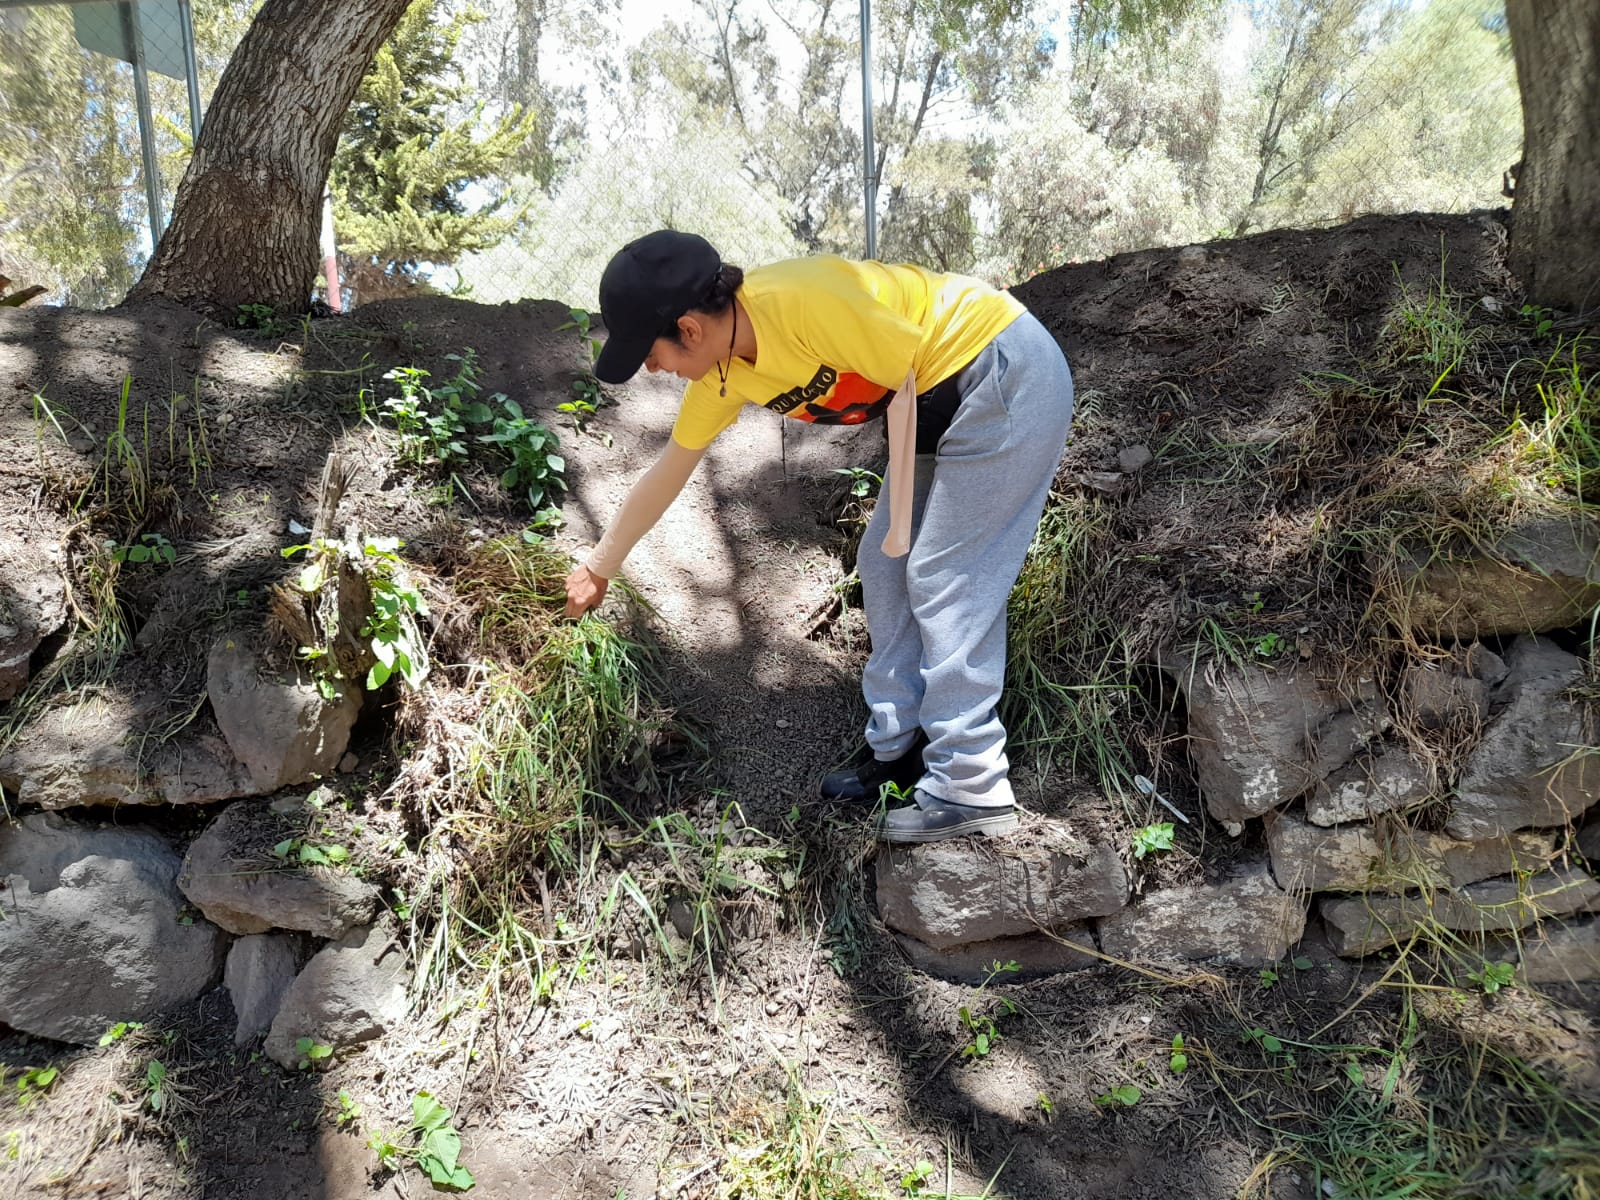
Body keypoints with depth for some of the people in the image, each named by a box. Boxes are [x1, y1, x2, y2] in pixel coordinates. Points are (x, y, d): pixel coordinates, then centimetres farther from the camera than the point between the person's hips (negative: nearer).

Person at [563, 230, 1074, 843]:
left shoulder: (801, 299, -28)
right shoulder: (723, 374, -2)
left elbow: (905, 383, -18)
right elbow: (667, 472, 10)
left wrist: (900, 523, -12)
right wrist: (599, 566, 19)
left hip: (1008, 372, -8)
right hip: (945, 397, 8)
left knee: (944, 580, -9)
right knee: (885, 569, 8)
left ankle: (970, 787, 1)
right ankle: (897, 749, 20)